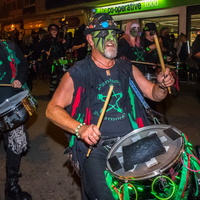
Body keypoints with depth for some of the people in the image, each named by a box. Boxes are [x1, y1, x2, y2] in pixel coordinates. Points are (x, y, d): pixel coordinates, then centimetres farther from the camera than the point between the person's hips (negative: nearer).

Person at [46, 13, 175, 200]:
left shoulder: (127, 68, 9)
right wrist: (80, 128, -23)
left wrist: (162, 85, -12)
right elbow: (53, 109, -7)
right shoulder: (78, 73, -3)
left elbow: (154, 94, 12)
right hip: (95, 146, -3)